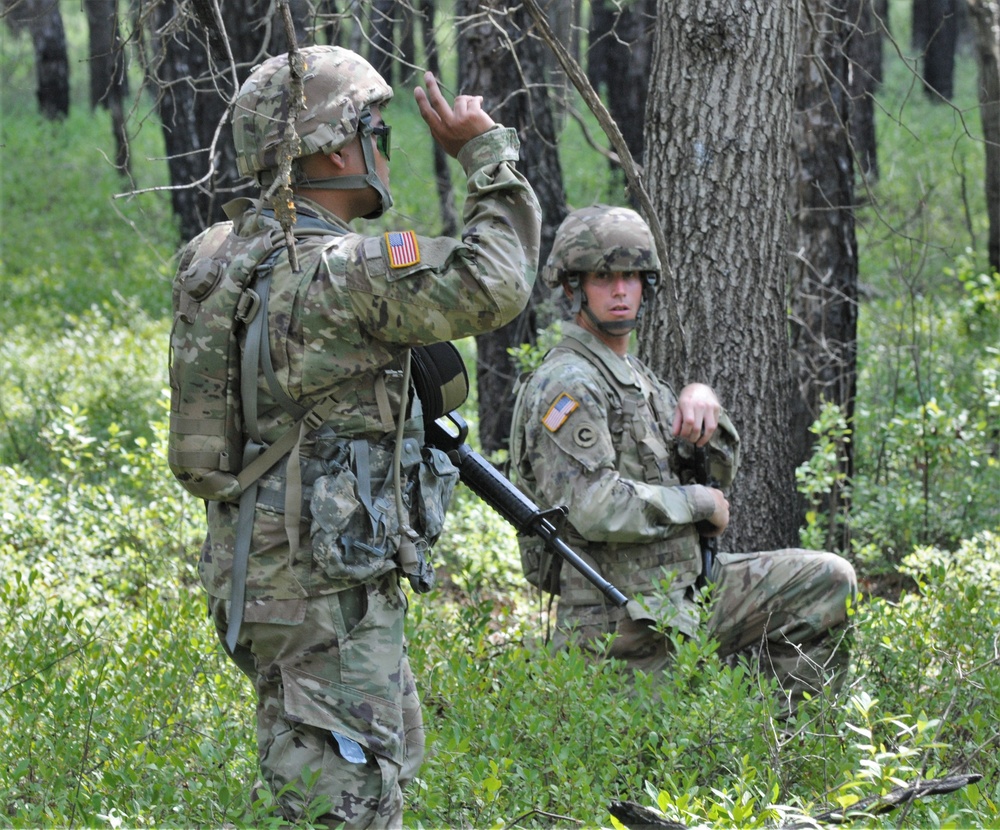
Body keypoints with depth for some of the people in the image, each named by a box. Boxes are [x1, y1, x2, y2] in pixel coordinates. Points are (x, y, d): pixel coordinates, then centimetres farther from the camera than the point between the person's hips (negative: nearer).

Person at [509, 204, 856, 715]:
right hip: (622, 624, -9)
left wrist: (702, 403, -3)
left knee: (829, 580, 5)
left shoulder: (634, 377, 16)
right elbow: (596, 509, -27)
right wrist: (698, 502, -13)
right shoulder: (566, 386, -16)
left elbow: (717, 473, 18)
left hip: (683, 591, 9)